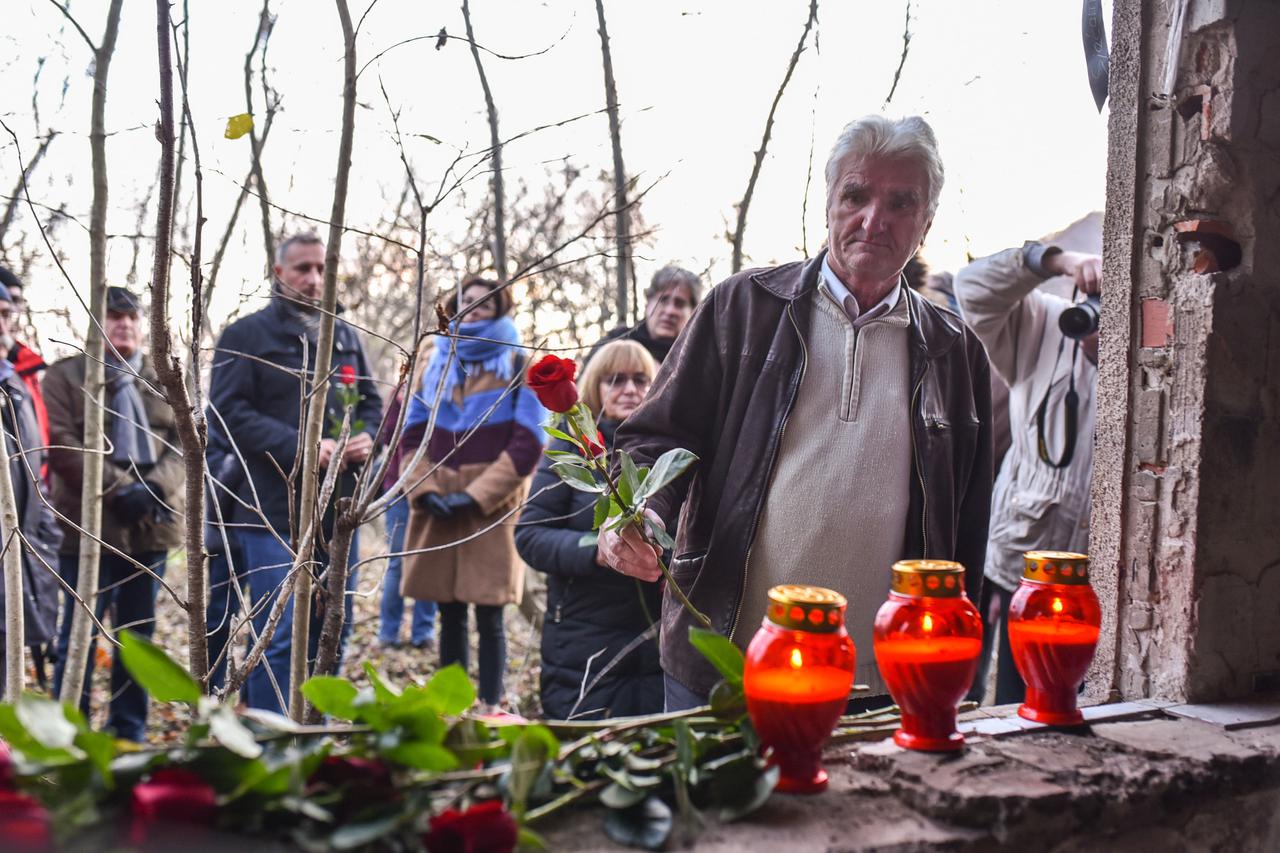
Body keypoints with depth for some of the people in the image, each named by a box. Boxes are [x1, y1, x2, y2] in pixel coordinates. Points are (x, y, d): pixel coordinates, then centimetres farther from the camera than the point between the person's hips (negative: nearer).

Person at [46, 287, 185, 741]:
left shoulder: (164, 378, 14)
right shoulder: (65, 376, 1)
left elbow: (185, 441, 7)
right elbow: (62, 445, -9)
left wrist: (156, 485, -12)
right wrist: (119, 488, -18)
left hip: (150, 527, 4)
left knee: (139, 635, 11)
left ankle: (129, 735, 20)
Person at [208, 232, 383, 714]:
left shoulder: (344, 337, 18)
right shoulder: (247, 336, -2)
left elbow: (371, 402, 23)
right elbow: (229, 412, -11)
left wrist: (366, 436, -1)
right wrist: (299, 447, -20)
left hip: (338, 509, 6)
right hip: (275, 509, -6)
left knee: (332, 633, 13)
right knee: (279, 638, -6)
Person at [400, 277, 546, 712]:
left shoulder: (518, 366, 2)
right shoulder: (437, 363, 16)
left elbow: (528, 446, -6)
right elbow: (412, 434, 13)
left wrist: (475, 496, -11)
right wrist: (426, 490, -3)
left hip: (492, 512, -4)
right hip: (437, 512, 4)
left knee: (489, 617, -3)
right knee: (450, 615, 8)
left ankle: (489, 708, 3)